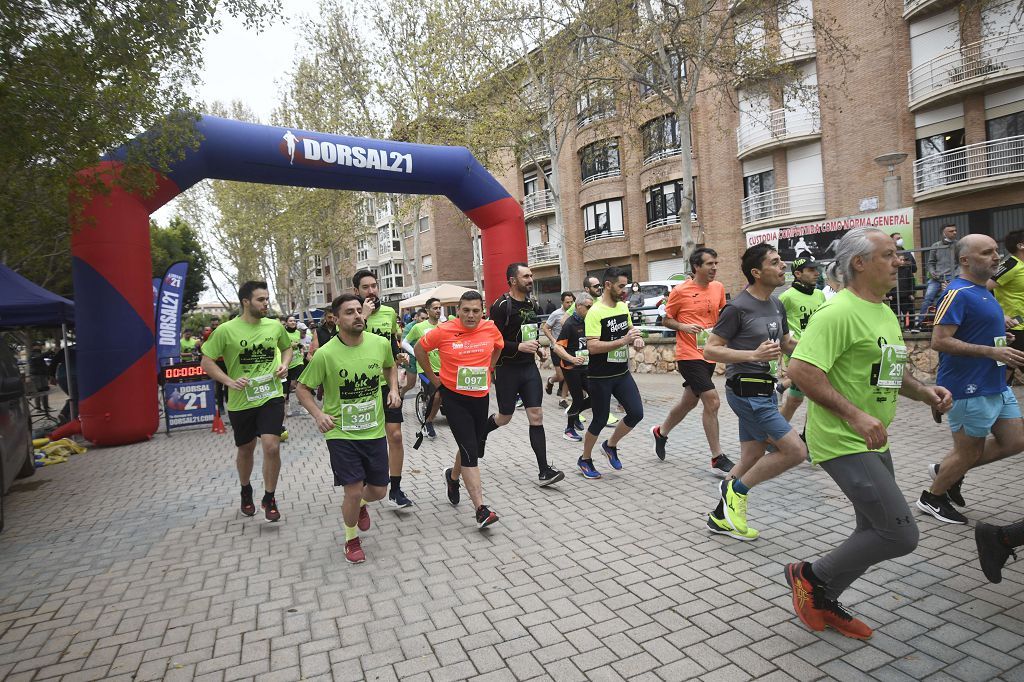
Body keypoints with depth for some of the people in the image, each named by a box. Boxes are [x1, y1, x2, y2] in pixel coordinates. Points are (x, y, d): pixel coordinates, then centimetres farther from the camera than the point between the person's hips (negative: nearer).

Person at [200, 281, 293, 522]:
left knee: (271, 446, -13)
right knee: (246, 450, 16)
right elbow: (206, 362, -4)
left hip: (271, 396, 1)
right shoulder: (226, 330, -10)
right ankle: (245, 491, 44)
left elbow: (287, 347, 18)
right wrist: (230, 382, -17)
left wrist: (284, 365, -2)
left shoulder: (275, 326, -1)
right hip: (241, 401, -1)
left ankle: (269, 499, 9)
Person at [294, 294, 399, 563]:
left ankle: (360, 504, 50)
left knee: (378, 491, 11)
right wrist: (318, 414, -18)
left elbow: (390, 367, 16)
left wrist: (394, 389, -1)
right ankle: (351, 540, 27)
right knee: (353, 492, -4)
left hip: (374, 430, 4)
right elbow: (302, 388, -3)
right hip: (341, 433, -3)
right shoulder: (325, 354, -16)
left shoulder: (380, 343, -7)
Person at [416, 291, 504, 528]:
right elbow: (419, 349, 1)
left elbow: (498, 347, 18)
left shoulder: (490, 328, -5)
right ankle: (481, 509, -7)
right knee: (470, 450, -11)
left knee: (475, 447, 17)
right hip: (454, 397, -4)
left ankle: (453, 476, 49)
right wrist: (433, 377, 3)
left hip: (481, 396, 5)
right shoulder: (444, 331, -14)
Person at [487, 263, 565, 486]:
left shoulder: (532, 304, 10)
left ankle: (544, 472, 0)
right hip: (507, 369, -5)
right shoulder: (501, 306, -13)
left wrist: (537, 348, 10)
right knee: (505, 417, 9)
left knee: (536, 416, -1)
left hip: (529, 367, 6)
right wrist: (519, 347, -24)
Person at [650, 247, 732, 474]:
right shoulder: (680, 291, -10)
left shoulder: (719, 288, 6)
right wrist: (684, 326, -18)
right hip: (689, 355, -7)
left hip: (709, 354, 7)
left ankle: (661, 432, 42)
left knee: (689, 401, 18)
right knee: (712, 401, -12)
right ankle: (718, 459, -1)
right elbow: (666, 320, 0)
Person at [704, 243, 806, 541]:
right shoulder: (738, 307, -15)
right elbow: (710, 350, -15)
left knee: (753, 457, 13)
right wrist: (754, 354, -25)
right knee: (795, 451, -10)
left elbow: (787, 345, 21)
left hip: (765, 391, 9)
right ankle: (736, 488, 7)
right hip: (747, 391, -9)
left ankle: (721, 516, 26)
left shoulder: (777, 305, 11)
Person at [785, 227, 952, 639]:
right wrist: (855, 414, -28)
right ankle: (811, 576, 10)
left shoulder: (885, 313, 15)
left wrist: (924, 392, 7)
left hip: (873, 441, 10)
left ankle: (824, 603, 33)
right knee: (901, 535, -9)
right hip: (843, 443, -10)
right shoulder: (838, 312, -18)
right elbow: (801, 370, -27)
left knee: (875, 533, 17)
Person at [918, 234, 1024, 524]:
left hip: (996, 386, 9)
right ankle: (932, 497, 23)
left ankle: (947, 469, 25)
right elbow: (939, 341, -25)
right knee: (968, 452, 4)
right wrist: (992, 351, -24)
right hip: (969, 389, -9)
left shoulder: (983, 292, 12)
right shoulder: (958, 293, -18)